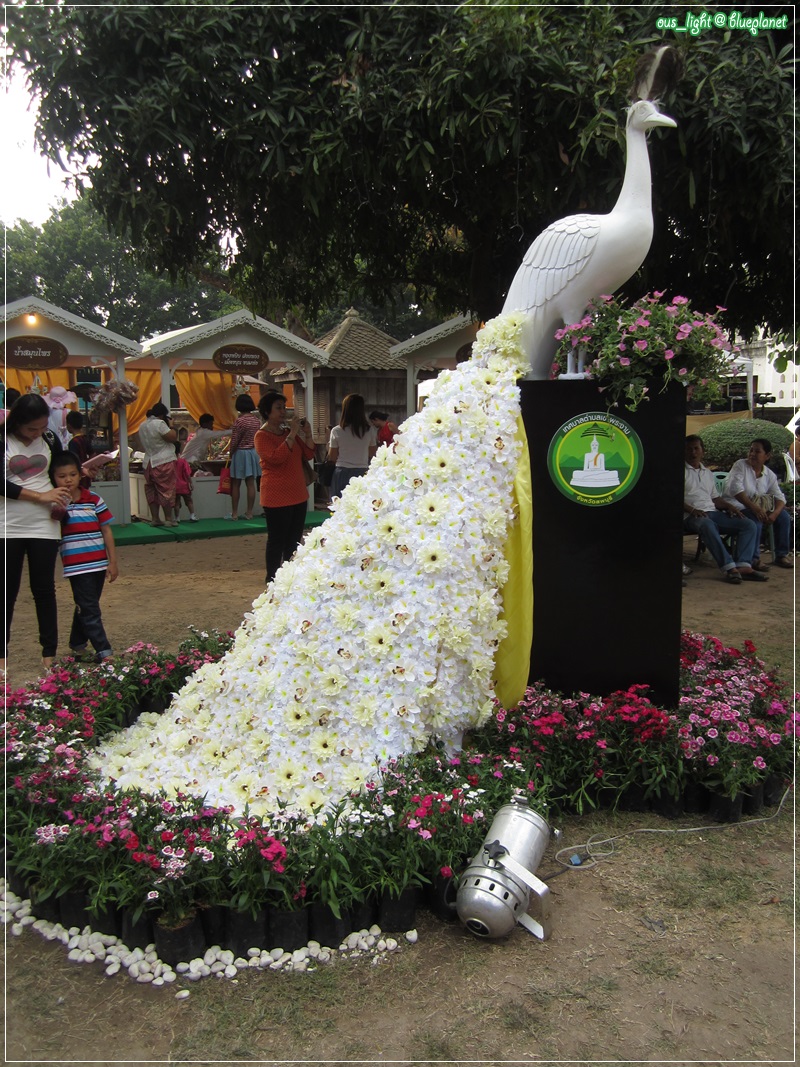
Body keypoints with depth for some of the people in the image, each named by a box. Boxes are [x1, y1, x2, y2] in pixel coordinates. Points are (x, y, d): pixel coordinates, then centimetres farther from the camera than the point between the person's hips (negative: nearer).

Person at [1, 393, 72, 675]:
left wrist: (60, 502, -2)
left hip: (44, 525, 2)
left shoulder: (49, 439, 3)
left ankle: (49, 652, 15)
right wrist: (40, 497, -16)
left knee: (44, 588, 7)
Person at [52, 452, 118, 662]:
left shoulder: (94, 499, 2)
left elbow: (106, 530, 6)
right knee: (89, 609, -4)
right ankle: (103, 652, -3)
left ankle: (77, 644, 35)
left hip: (99, 564, 4)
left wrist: (113, 561, 4)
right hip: (76, 566, -4)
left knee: (86, 607, 17)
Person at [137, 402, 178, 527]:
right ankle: (169, 519, -2)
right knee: (166, 490, -3)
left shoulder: (142, 426, 14)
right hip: (164, 462, -7)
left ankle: (154, 518, 11)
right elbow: (173, 437, -14)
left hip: (148, 463, 7)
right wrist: (169, 426, -2)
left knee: (152, 491, 10)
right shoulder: (159, 423, -12)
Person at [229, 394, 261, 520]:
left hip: (240, 453, -5)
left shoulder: (240, 421, -16)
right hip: (253, 452, 5)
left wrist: (230, 454, -1)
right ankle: (249, 512, 9)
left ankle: (234, 513, 6)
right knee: (251, 484, 7)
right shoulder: (257, 420, 2)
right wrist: (254, 447, 16)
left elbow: (234, 442, -13)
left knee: (236, 484, 4)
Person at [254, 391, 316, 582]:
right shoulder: (262, 436, -9)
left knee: (294, 540, 13)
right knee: (277, 540, -2)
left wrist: (307, 434, -2)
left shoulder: (289, 432, 13)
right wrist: (292, 435, -23)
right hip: (276, 497, -8)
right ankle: (273, 580, 7)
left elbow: (308, 455, 12)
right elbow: (276, 458, -25)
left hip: (298, 494, 8)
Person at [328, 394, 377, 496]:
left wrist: (329, 447, 20)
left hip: (342, 473, -1)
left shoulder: (336, 431, -4)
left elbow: (332, 457, 2)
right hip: (363, 473, 1)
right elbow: (372, 454, 8)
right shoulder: (370, 431, -1)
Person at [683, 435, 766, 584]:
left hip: (713, 512, 7)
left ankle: (744, 566, -29)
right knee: (707, 525, -42)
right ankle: (729, 568, -47)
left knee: (749, 525, -11)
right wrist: (691, 509, -19)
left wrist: (728, 506, 6)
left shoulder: (708, 474, 28)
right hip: (692, 516, -7)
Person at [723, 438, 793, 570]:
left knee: (784, 515, -9)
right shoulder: (740, 465, -8)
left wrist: (774, 514, -22)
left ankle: (781, 555, -1)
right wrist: (754, 507, -33)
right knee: (755, 519, -34)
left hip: (758, 508, 6)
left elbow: (780, 497, 1)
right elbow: (735, 489, -23)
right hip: (736, 507, -6)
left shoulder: (770, 475, 8)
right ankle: (753, 559, -26)